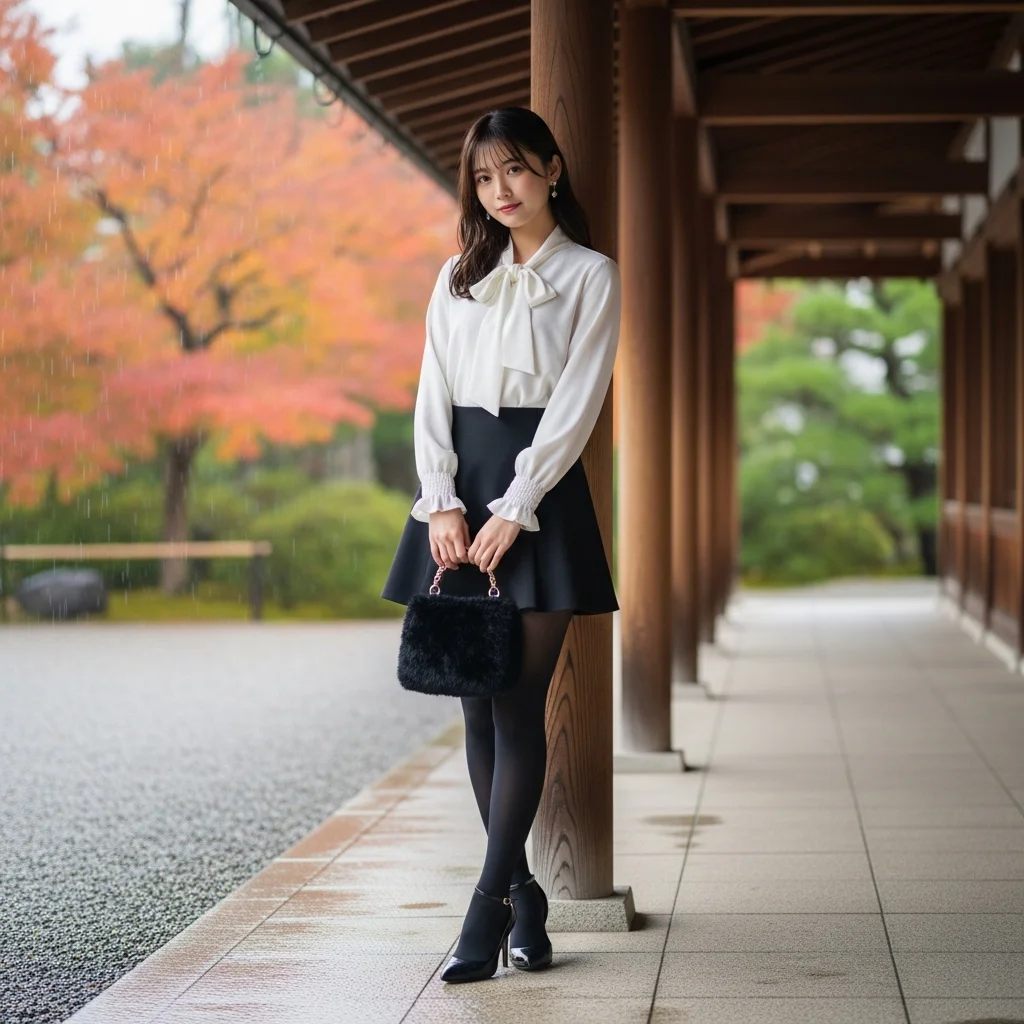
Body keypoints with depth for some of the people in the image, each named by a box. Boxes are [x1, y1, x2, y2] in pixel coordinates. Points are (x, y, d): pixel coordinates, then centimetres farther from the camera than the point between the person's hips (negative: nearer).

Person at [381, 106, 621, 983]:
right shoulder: (458, 279, 15)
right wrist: (442, 505, -6)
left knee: (519, 706, -7)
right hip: (460, 489, 4)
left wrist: (513, 512, -14)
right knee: (478, 706, 3)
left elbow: (576, 404, -6)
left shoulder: (591, 276, 3)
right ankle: (523, 895, 12)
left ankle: (489, 907, -7)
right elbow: (433, 397, 8)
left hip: (540, 486, -4)